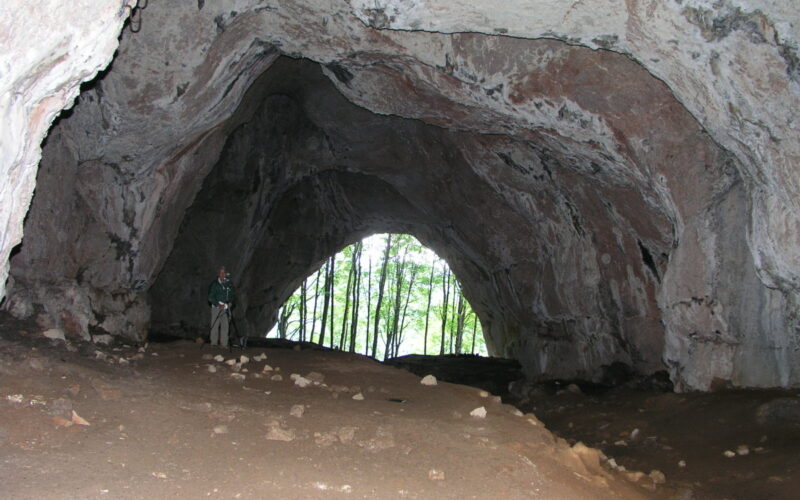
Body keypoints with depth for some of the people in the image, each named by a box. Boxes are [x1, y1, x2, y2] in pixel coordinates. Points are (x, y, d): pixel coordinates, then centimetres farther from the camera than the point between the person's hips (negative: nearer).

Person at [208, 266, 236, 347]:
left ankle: (224, 344, -1)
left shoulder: (229, 284, 9)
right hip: (216, 307, -2)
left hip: (226, 307, 2)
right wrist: (218, 305, -12)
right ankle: (214, 343, 1)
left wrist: (231, 302, -5)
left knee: (225, 326, -4)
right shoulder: (214, 284, 2)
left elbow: (233, 295, 14)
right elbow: (211, 297, -1)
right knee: (215, 325, -5)